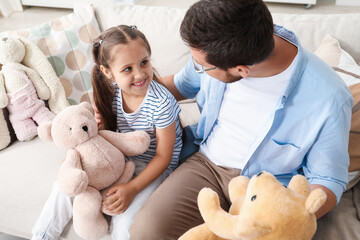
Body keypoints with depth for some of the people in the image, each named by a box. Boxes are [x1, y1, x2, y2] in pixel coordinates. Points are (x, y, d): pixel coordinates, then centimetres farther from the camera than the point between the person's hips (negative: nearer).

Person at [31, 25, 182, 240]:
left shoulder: (161, 102, -29)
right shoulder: (112, 93, -11)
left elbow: (163, 156, -20)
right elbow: (112, 131, 8)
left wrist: (132, 188, -23)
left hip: (154, 167, -5)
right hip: (121, 157, 6)